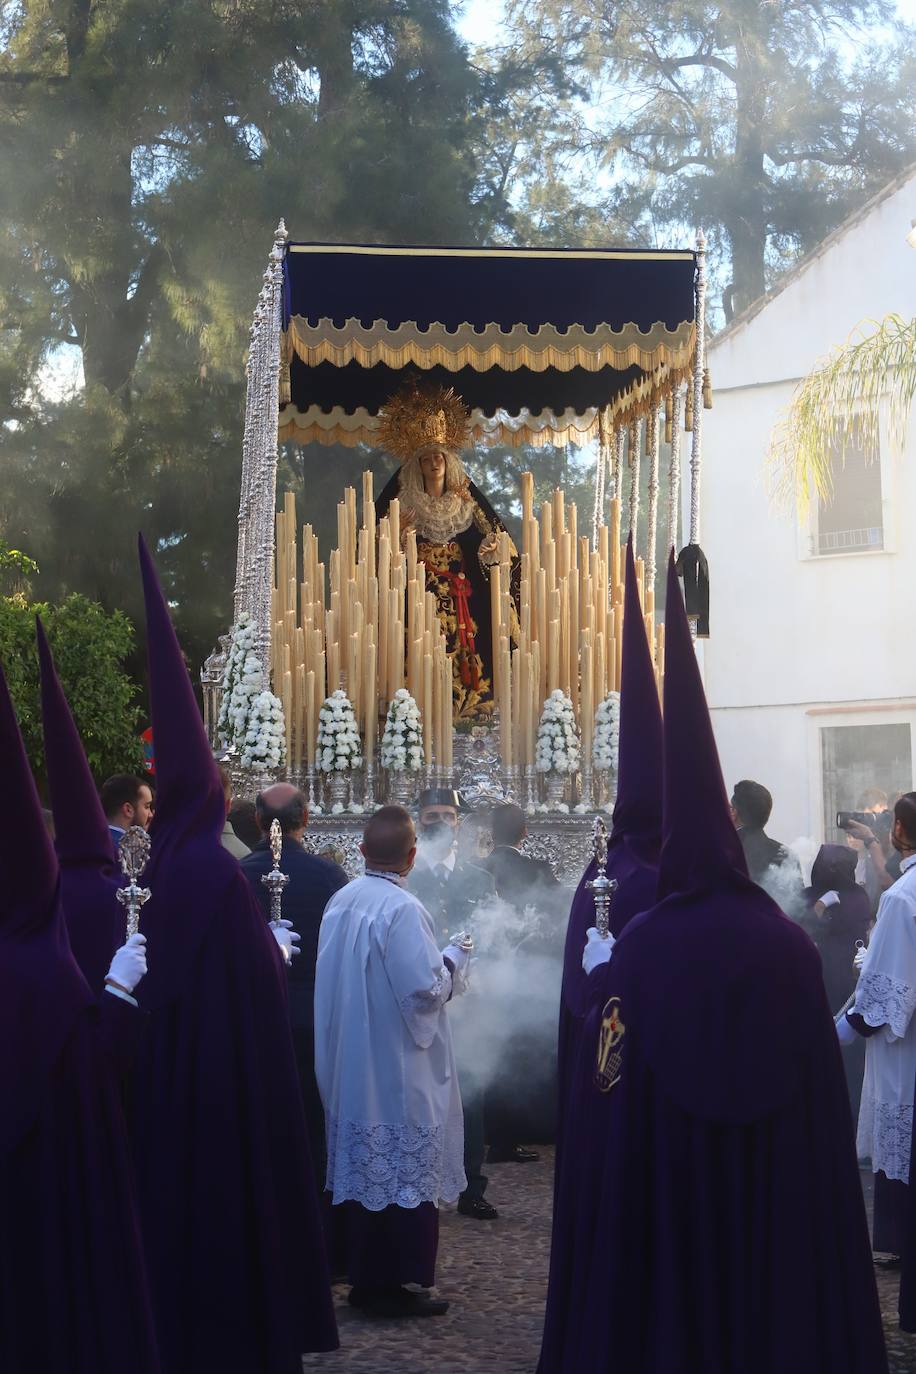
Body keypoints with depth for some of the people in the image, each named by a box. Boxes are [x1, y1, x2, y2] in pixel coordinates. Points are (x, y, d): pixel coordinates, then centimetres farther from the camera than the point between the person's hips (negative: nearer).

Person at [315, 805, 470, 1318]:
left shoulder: (341, 901, 3)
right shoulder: (403, 909, -20)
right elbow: (427, 988, -22)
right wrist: (455, 959, -3)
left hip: (349, 1066, 7)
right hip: (400, 1068, -7)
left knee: (363, 1168, 13)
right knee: (406, 1174, 2)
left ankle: (365, 1278, 20)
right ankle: (396, 1282, 6)